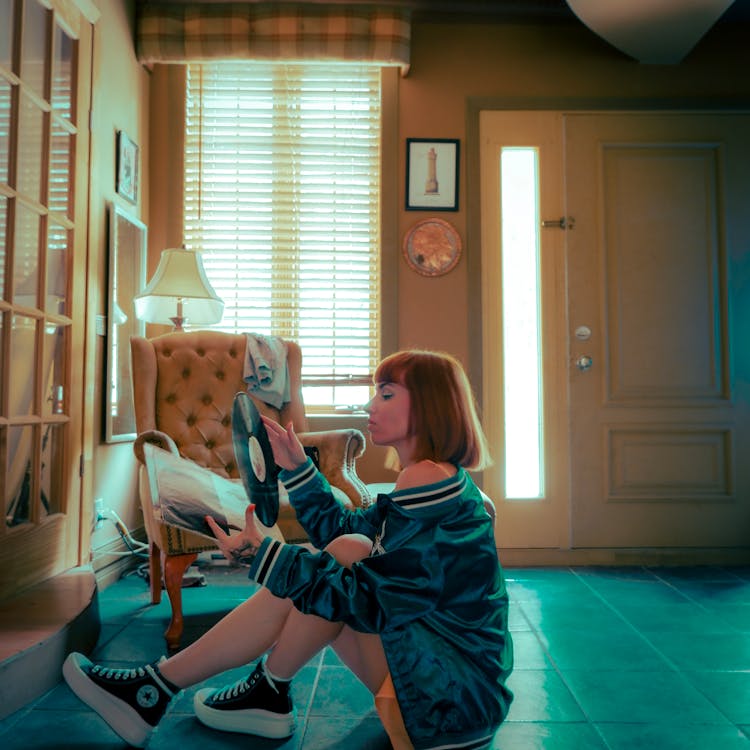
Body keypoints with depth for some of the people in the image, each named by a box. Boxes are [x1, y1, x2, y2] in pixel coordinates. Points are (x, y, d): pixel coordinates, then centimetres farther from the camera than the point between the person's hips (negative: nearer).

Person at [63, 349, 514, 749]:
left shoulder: (432, 479, -20)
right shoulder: (441, 481, 12)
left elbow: (367, 598, -24)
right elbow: (338, 529, 14)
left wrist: (263, 556, -23)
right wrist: (296, 467, 8)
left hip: (459, 692, -9)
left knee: (350, 553, -17)